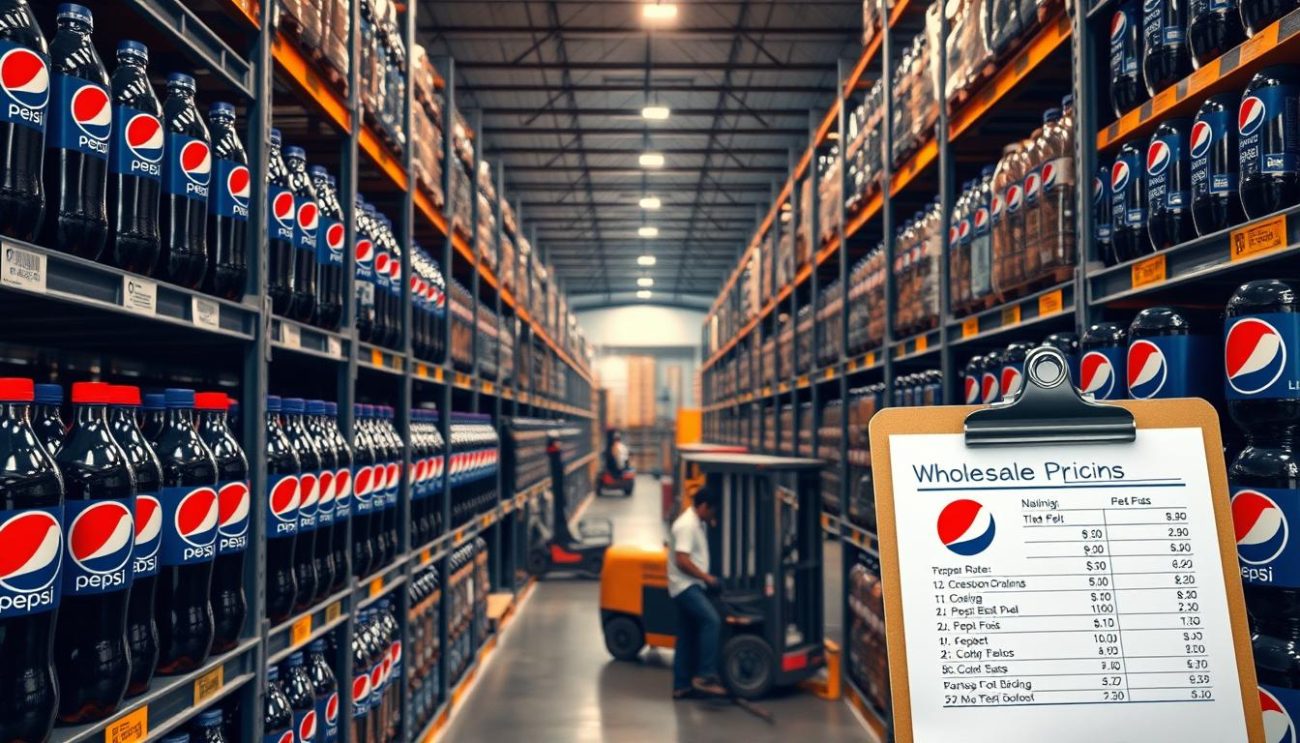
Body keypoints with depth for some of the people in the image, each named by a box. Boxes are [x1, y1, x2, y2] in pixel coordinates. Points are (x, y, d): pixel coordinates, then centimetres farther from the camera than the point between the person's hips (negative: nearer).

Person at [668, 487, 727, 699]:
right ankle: (705, 676, -25)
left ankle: (682, 686, 15)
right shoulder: (686, 525, -16)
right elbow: (682, 560, -23)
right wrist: (707, 578, -17)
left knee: (688, 638, 10)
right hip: (684, 586, -10)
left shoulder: (699, 524, 15)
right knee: (712, 620, -24)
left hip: (693, 586, 10)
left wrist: (706, 578, 17)